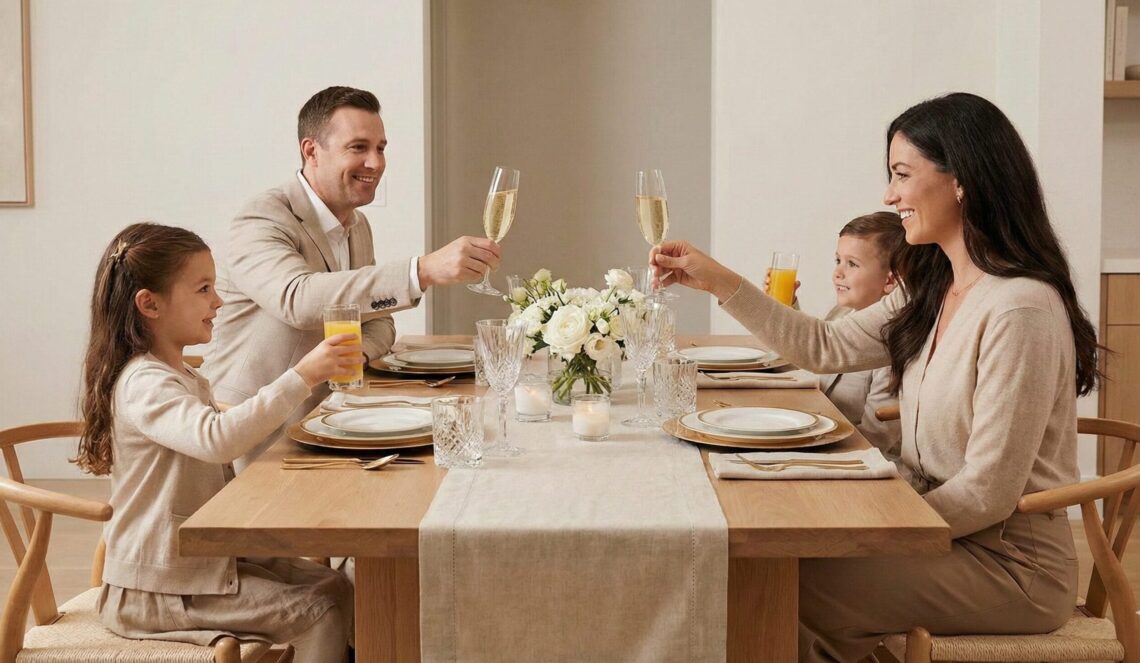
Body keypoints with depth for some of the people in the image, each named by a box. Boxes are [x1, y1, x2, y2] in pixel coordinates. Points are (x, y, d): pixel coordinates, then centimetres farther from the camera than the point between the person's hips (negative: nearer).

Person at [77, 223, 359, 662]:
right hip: (158, 589, -10)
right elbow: (216, 438, -40)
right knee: (316, 614, -15)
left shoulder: (185, 378, 15)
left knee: (333, 587, 1)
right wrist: (301, 377, -41)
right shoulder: (144, 384, -21)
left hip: (207, 557, 10)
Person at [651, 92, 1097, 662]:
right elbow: (825, 348, 12)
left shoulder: (1020, 310, -22)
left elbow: (988, 492, -22)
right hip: (949, 531, 8)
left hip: (1012, 562, -7)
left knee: (795, 593, -18)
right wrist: (718, 281, 8)